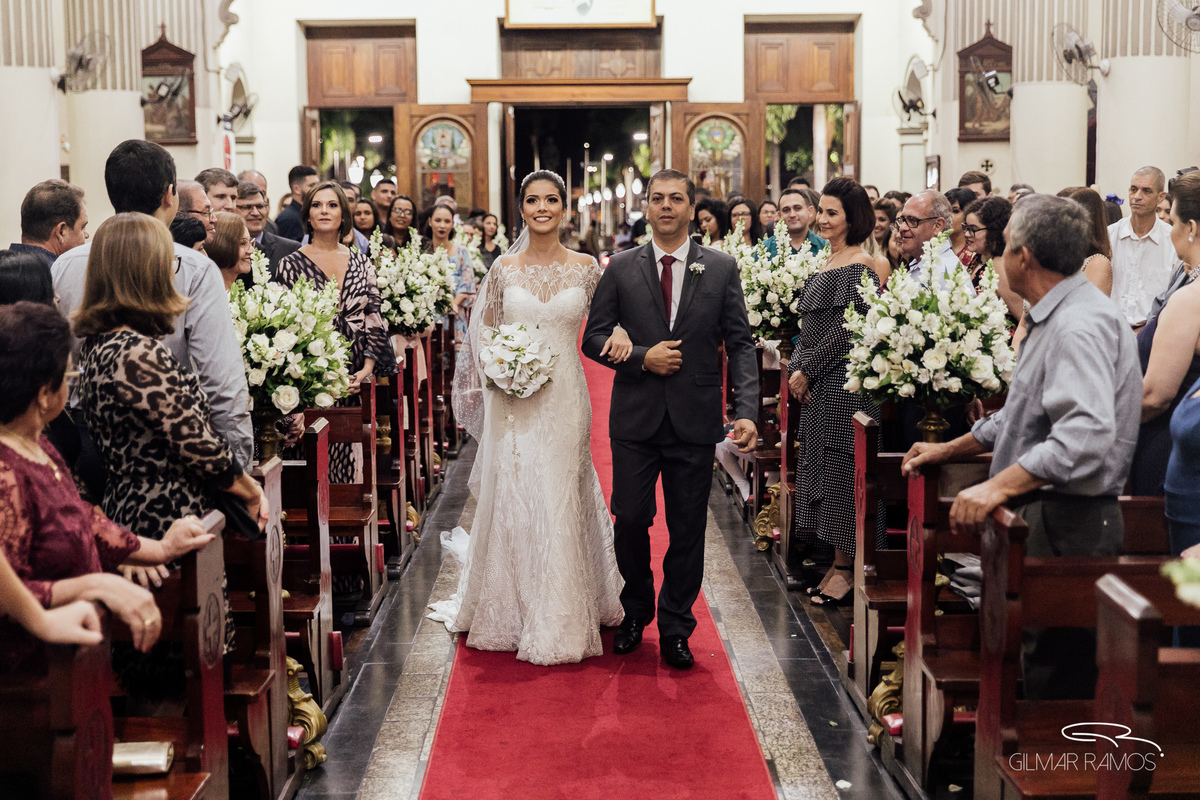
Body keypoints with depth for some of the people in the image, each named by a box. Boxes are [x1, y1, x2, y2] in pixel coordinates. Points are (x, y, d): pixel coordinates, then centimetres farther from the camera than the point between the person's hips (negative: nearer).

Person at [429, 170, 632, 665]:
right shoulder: (504, 268, 4)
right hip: (513, 401, 1)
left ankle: (560, 622, 13)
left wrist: (620, 335, -11)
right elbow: (485, 330, 11)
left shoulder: (585, 268, 3)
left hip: (565, 399, 0)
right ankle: (513, 613, 18)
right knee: (513, 500, 3)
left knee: (560, 502, 2)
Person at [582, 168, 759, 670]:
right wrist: (642, 357, -13)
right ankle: (636, 612, 28)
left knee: (688, 530, 6)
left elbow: (740, 345, 0)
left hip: (695, 421, 0)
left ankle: (675, 629, 21)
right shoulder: (621, 268, 4)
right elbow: (594, 338, 4)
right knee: (630, 520, 2)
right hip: (635, 418, 0)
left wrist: (747, 411, -11)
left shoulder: (722, 269, 3)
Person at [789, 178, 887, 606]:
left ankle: (847, 568, 5)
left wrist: (807, 370, -12)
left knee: (841, 466, -4)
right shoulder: (827, 263, 15)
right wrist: (796, 369, 3)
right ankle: (838, 564, 19)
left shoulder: (861, 265, -13)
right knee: (822, 466, 11)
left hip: (845, 384, -9)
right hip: (818, 385, 9)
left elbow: (846, 331, -17)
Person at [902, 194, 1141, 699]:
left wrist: (999, 487, -36)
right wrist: (950, 449, 33)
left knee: (1054, 680, -6)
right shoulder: (1054, 318, 17)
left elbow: (1086, 435, -32)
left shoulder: (1080, 325, -19)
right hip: (1044, 517, 11)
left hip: (1069, 525, -11)